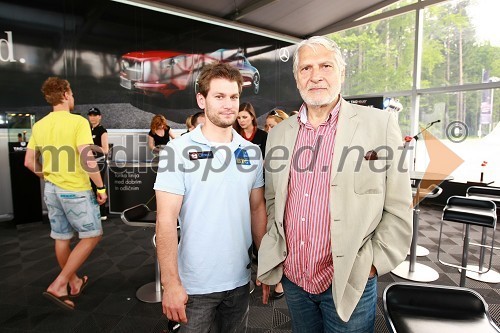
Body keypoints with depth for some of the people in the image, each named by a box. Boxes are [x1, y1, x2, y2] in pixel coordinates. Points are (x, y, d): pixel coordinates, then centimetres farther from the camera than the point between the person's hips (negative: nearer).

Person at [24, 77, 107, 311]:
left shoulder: (39, 125, 7)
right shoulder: (78, 121, -15)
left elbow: (29, 162, 10)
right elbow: (87, 160, -24)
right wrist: (101, 187, -16)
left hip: (51, 190, 8)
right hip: (76, 190, -7)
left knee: (62, 238, 16)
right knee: (92, 235, 7)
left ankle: (74, 283, 34)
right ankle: (58, 285, 4)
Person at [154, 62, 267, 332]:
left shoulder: (251, 152, 1)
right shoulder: (178, 150, -12)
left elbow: (257, 209, 7)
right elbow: (166, 220, -13)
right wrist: (171, 283, -15)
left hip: (240, 280, 4)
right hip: (195, 285, -4)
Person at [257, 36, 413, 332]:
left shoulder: (380, 124, -9)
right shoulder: (280, 133, 3)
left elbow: (398, 210, -7)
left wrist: (371, 265, -8)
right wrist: (270, 264, 10)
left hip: (348, 284, -3)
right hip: (292, 279, 4)